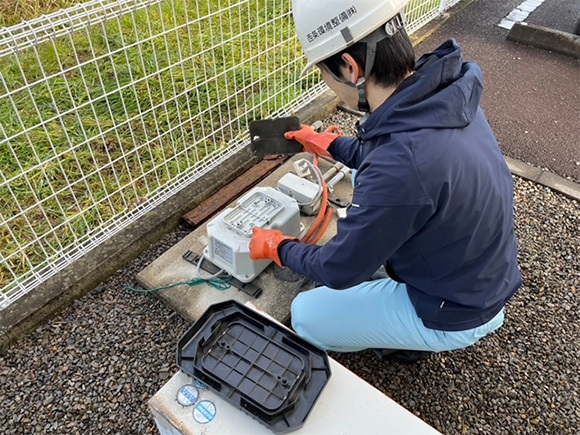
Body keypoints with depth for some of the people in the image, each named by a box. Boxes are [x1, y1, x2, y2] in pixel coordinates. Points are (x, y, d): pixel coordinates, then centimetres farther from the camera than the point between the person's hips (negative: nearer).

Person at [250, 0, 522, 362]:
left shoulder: (400, 169, -40)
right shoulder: (443, 91, -14)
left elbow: (340, 270, -22)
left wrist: (277, 247, -4)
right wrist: (329, 144, 16)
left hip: (455, 312, -7)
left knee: (305, 316, 4)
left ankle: (411, 338, 18)